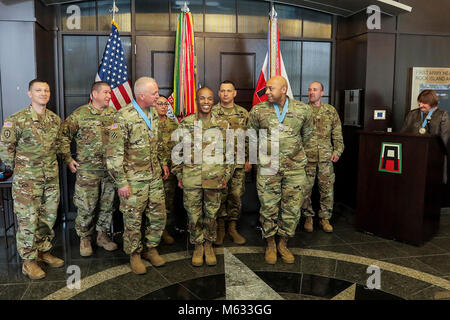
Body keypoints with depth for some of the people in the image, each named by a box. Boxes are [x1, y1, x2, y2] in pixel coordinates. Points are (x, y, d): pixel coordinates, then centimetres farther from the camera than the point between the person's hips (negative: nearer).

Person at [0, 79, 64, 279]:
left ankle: (44, 252, 30)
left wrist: (50, 163, 14)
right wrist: (18, 167, 1)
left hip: (51, 178, 5)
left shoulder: (55, 119, 7)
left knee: (48, 218, 13)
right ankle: (29, 261, 13)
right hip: (27, 180, -5)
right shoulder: (16, 120, -10)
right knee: (28, 220, 1)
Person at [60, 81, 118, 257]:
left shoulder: (114, 114, 7)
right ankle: (85, 238, 21)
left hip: (110, 169, 4)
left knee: (108, 205, 11)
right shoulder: (80, 114, -4)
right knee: (86, 207, 2)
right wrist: (68, 159, -5)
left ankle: (102, 235, 28)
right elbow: (64, 136, 0)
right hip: (87, 170, -4)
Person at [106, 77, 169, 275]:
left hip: (155, 177, 7)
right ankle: (135, 255, 26)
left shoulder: (153, 114, 6)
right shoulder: (123, 117, -17)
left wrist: (163, 162, 18)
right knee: (133, 220, 7)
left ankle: (151, 249, 32)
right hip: (133, 179, -6)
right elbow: (114, 153, -17)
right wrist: (121, 182, -17)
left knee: (158, 216, 12)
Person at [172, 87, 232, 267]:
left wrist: (226, 176, 2)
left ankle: (209, 245, 29)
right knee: (194, 214, 8)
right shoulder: (186, 123, 2)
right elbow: (178, 150, 6)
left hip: (214, 178, 1)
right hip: (191, 178, 0)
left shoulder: (222, 125, 3)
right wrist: (179, 175, 3)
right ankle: (198, 246, 26)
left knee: (212, 213, 10)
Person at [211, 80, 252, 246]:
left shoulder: (244, 113, 8)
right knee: (220, 196, 3)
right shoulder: (211, 112, 1)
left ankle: (232, 228, 21)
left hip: (238, 162, 2)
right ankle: (220, 229, 18)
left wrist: (249, 159, 5)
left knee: (236, 196, 7)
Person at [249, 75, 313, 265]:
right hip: (267, 166, -1)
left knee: (292, 208, 7)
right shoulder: (258, 111, -1)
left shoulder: (303, 110, 0)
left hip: (294, 167, 1)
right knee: (268, 208, 5)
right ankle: (270, 245, 23)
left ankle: (283, 244, 26)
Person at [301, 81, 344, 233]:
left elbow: (337, 134, 11)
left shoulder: (331, 111, 9)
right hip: (306, 156, -1)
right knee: (306, 189, 4)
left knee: (327, 189, 4)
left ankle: (325, 218, 18)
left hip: (326, 157, 1)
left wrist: (337, 151, 1)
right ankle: (308, 217, 19)